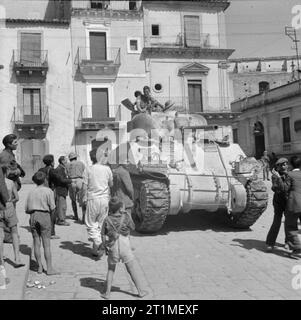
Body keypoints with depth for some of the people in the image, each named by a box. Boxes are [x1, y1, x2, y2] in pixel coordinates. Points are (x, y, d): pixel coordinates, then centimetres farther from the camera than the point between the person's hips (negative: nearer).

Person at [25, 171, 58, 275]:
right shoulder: (48, 191, -2)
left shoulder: (31, 192, 10)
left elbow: (26, 210, 7)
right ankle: (49, 268, 0)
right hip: (44, 216, -4)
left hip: (33, 216, 4)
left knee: (36, 243, 9)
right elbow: (52, 207, -9)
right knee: (46, 244, -1)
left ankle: (40, 266, 15)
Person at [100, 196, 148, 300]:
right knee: (132, 270, 12)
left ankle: (107, 293, 19)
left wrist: (106, 247, 10)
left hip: (113, 248, 1)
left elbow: (103, 236, -3)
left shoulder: (107, 220, -7)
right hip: (125, 248, -1)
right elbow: (133, 228, 5)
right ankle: (140, 291, 20)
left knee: (111, 270, 20)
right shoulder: (126, 217, -11)